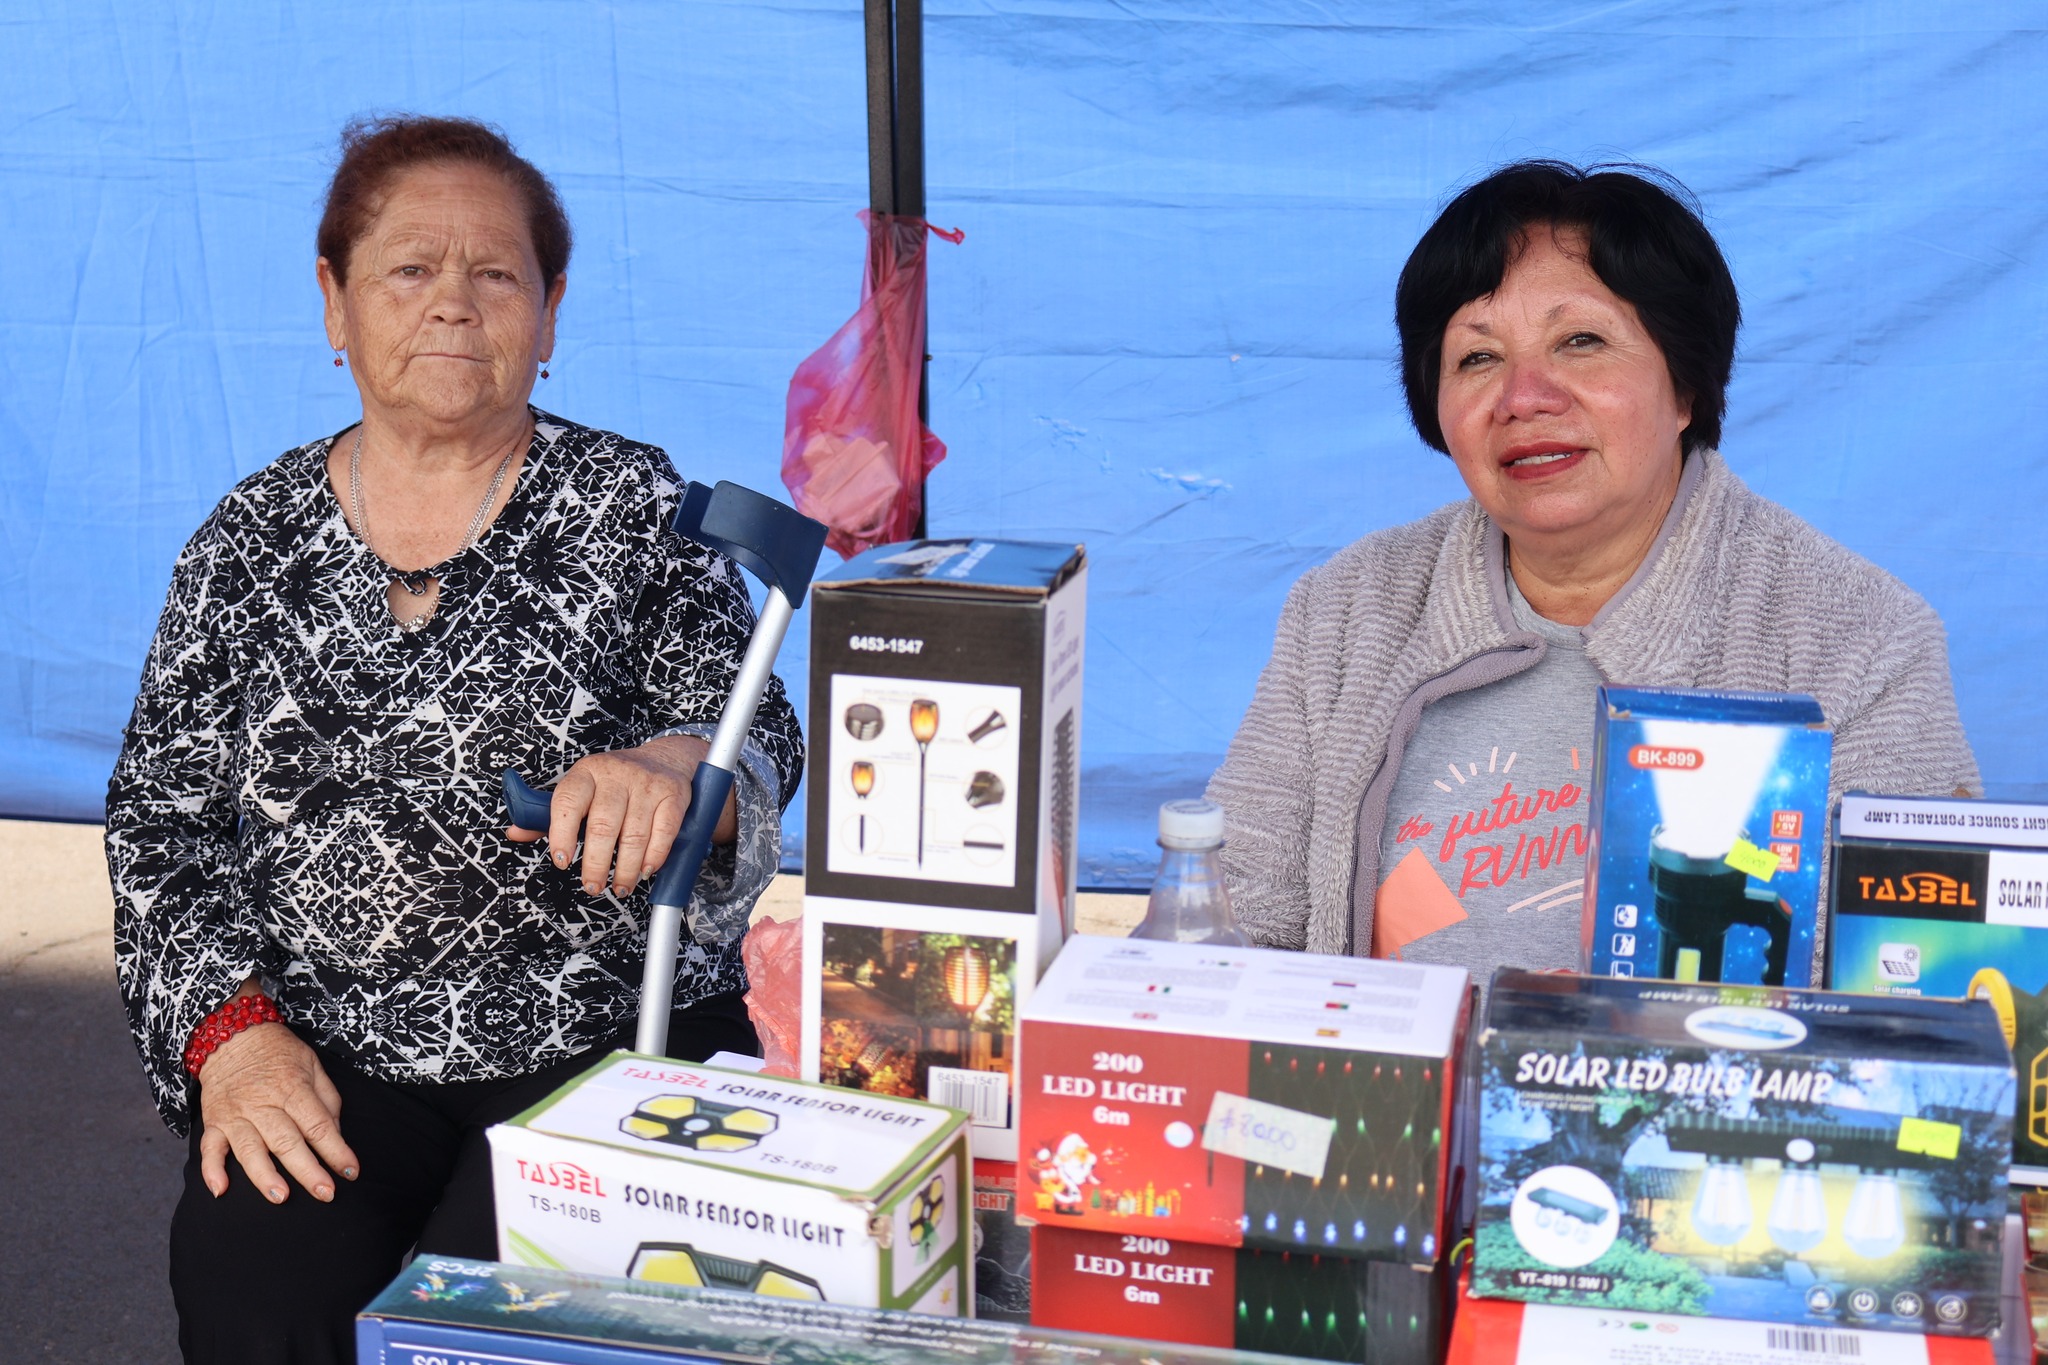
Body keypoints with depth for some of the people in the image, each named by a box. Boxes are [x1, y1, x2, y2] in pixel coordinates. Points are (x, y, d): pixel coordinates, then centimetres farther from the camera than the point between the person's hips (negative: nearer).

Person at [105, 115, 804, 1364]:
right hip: (323, 1063, 2)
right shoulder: (251, 542, 9)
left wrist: (677, 769, -30)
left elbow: (757, 732, -6)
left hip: (610, 1041, -2)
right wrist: (228, 1024, -6)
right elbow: (160, 815, 10)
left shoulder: (633, 506, 3)